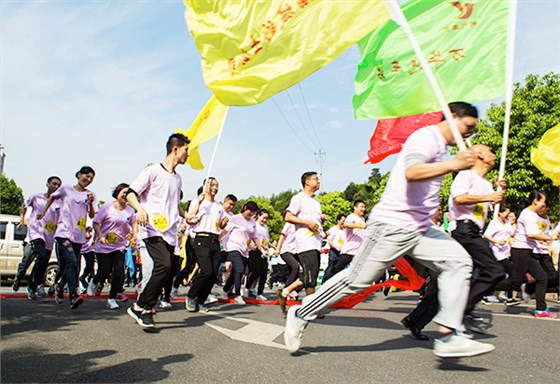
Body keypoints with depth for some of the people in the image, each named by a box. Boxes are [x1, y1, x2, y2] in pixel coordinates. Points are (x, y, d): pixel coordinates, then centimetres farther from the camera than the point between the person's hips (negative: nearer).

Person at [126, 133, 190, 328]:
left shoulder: (177, 178, 22)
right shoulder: (153, 171, -1)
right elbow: (130, 193, -5)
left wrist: (186, 215, 18)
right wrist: (140, 209, -24)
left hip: (170, 232, 8)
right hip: (153, 230, -8)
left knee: (164, 271, 3)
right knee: (164, 265, -23)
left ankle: (146, 310, 15)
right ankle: (141, 306, -9)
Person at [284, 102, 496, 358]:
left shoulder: (441, 146, 22)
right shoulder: (427, 137, -11)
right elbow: (411, 172, -32)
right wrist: (453, 165, -33)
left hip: (419, 228, 10)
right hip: (393, 224, -10)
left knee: (458, 261, -4)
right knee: (356, 279, -6)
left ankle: (449, 336, -6)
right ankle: (301, 314, 9)